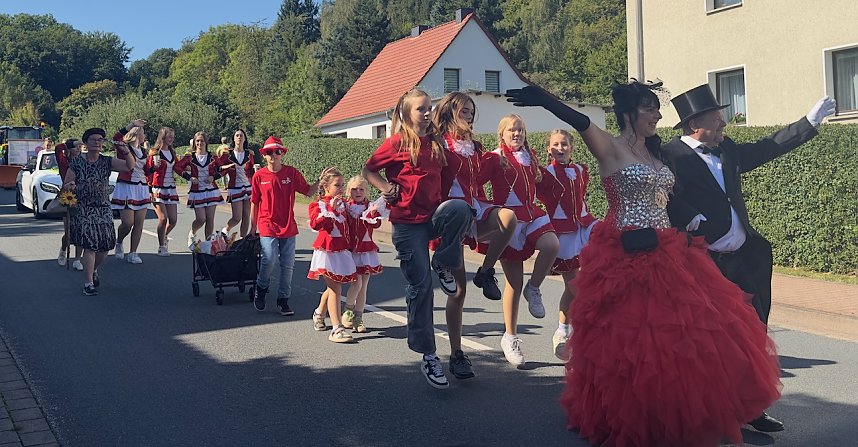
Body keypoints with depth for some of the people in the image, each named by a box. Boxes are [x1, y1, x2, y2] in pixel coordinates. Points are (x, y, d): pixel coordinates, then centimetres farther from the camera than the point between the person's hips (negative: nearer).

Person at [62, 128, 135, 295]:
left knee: (104, 247, 5)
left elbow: (130, 166, -5)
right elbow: (65, 185, 3)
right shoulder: (77, 162, 0)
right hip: (83, 210, -3)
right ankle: (88, 283, -3)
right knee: (90, 245, -12)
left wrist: (126, 152, -23)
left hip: (104, 209, 3)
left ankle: (94, 270, 37)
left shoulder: (107, 162, 6)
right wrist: (69, 186, -20)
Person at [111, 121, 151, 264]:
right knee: (127, 223, -10)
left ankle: (133, 253, 9)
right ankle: (118, 243, 20)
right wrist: (132, 124, -25)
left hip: (142, 188, 7)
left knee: (139, 223, 1)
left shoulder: (143, 151, 18)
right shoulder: (124, 147, -3)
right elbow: (116, 137, -25)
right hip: (126, 187, -6)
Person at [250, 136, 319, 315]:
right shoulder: (259, 176, -1)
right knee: (269, 259, -17)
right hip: (267, 226, -2)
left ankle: (283, 300, 17)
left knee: (288, 265, 5)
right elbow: (254, 203, 6)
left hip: (288, 227, 2)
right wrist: (253, 227, 8)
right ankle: (261, 288, 12)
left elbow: (309, 191, 6)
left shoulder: (292, 173, 1)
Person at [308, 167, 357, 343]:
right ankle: (336, 329, -9)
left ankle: (319, 313, 42)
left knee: (334, 287, 15)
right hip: (327, 251, -7)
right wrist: (330, 209, -27)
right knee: (335, 289, -11)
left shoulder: (343, 204, 15)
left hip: (342, 250, 7)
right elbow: (315, 224, -21)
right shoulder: (318, 205, -4)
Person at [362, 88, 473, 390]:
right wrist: (387, 190, -10)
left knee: (460, 209, -32)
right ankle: (427, 354, 7)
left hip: (434, 215, 4)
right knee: (420, 284, -5)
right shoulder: (397, 142, -3)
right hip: (407, 221, -4)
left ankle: (443, 266, -7)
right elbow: (368, 171, 4)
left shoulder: (436, 142, 10)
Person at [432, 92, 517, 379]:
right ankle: (456, 355, 8)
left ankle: (486, 273, -8)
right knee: (458, 288, -4)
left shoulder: (473, 146, 19)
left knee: (508, 217, -31)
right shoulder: (438, 144, -2)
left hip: (473, 210, 5)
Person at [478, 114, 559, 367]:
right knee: (514, 282, -2)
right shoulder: (495, 159, -3)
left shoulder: (530, 157, 15)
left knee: (552, 244, -29)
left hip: (531, 215, 5)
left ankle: (533, 289, -2)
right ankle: (510, 337, 12)